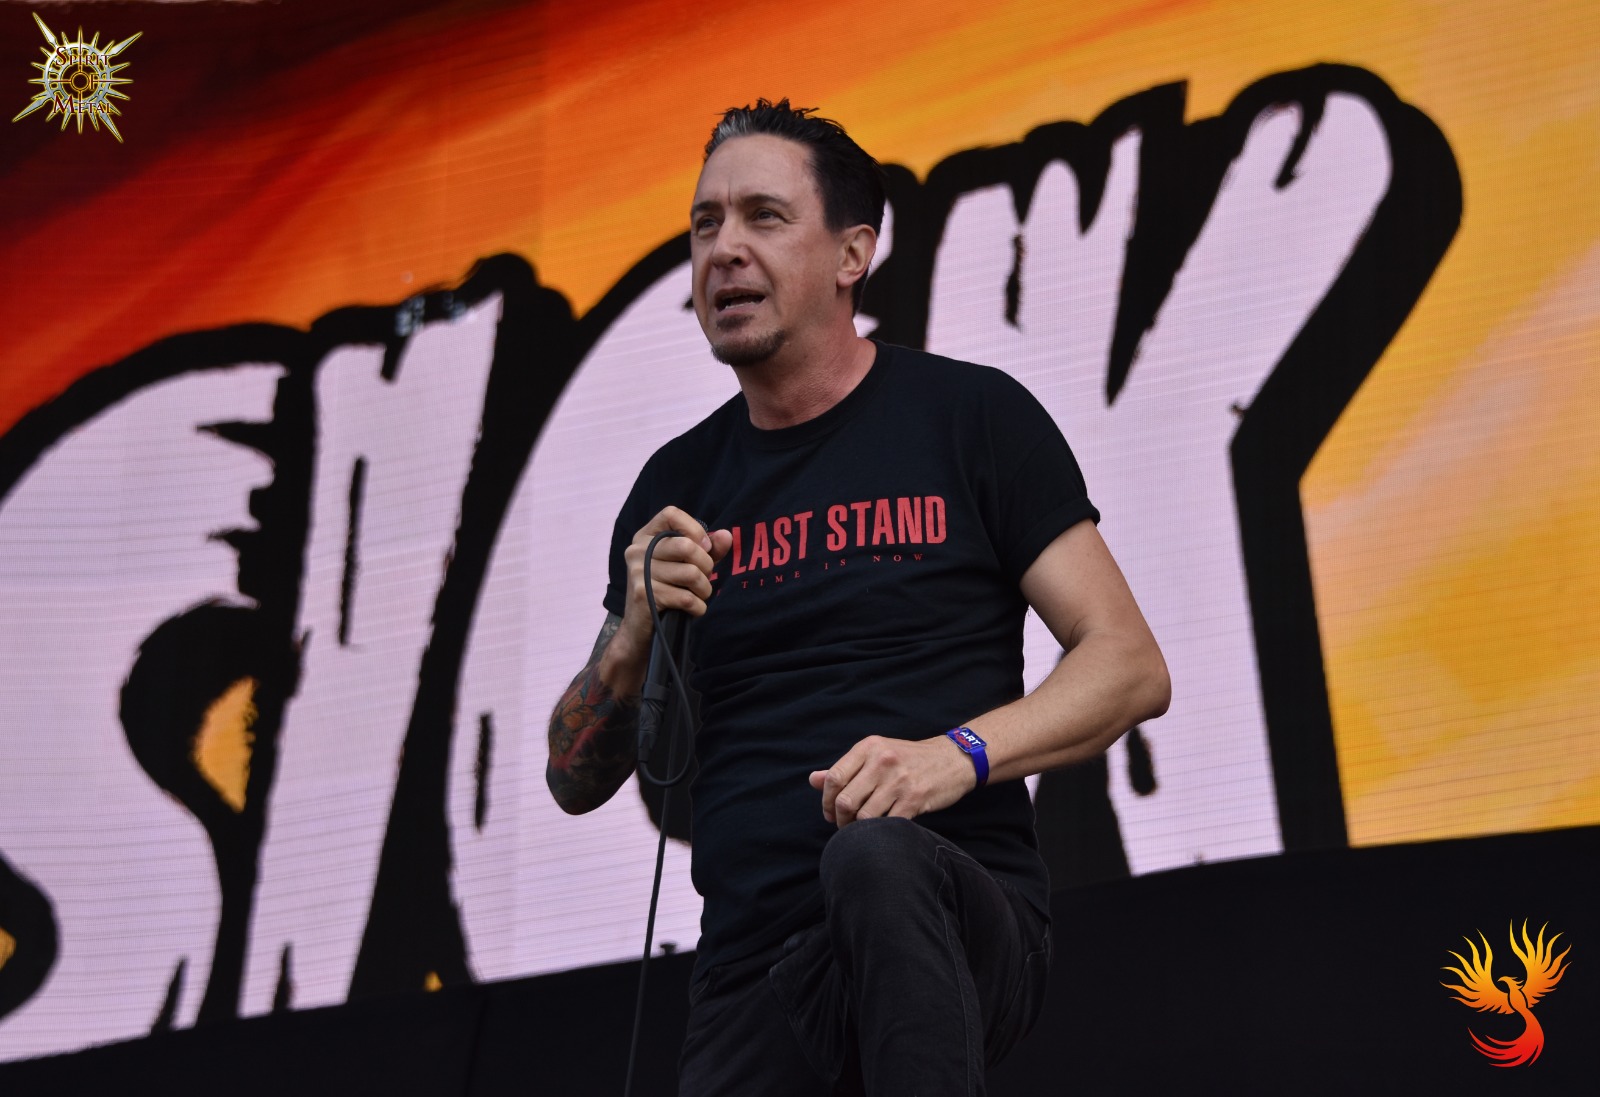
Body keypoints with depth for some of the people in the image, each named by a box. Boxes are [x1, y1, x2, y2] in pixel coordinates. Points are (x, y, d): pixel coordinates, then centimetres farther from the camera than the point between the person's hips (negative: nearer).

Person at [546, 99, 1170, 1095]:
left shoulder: (968, 416, 4)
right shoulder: (677, 486, 14)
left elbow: (1131, 666, -2)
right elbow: (578, 782, 15)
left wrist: (960, 752, -19)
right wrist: (637, 631, -5)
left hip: (960, 929, -3)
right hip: (754, 971, 3)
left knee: (876, 858, -35)